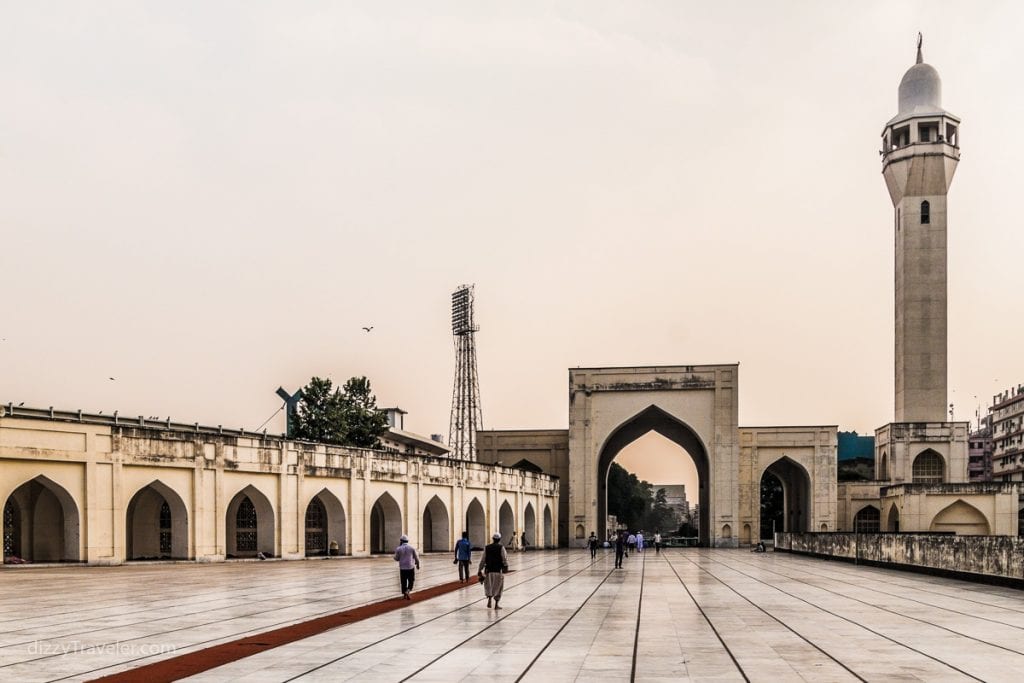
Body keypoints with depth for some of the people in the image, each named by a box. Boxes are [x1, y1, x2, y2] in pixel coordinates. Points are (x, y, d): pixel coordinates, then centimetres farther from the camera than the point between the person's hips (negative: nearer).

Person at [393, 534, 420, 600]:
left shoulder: (398, 549, -5)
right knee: (411, 581, 10)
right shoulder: (412, 548, -3)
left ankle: (404, 594, 17)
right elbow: (416, 557, 2)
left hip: (402, 568, 0)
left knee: (404, 582, 13)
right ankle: (407, 591, -12)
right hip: (411, 567, 0)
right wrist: (418, 565, 19)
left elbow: (396, 559, 2)